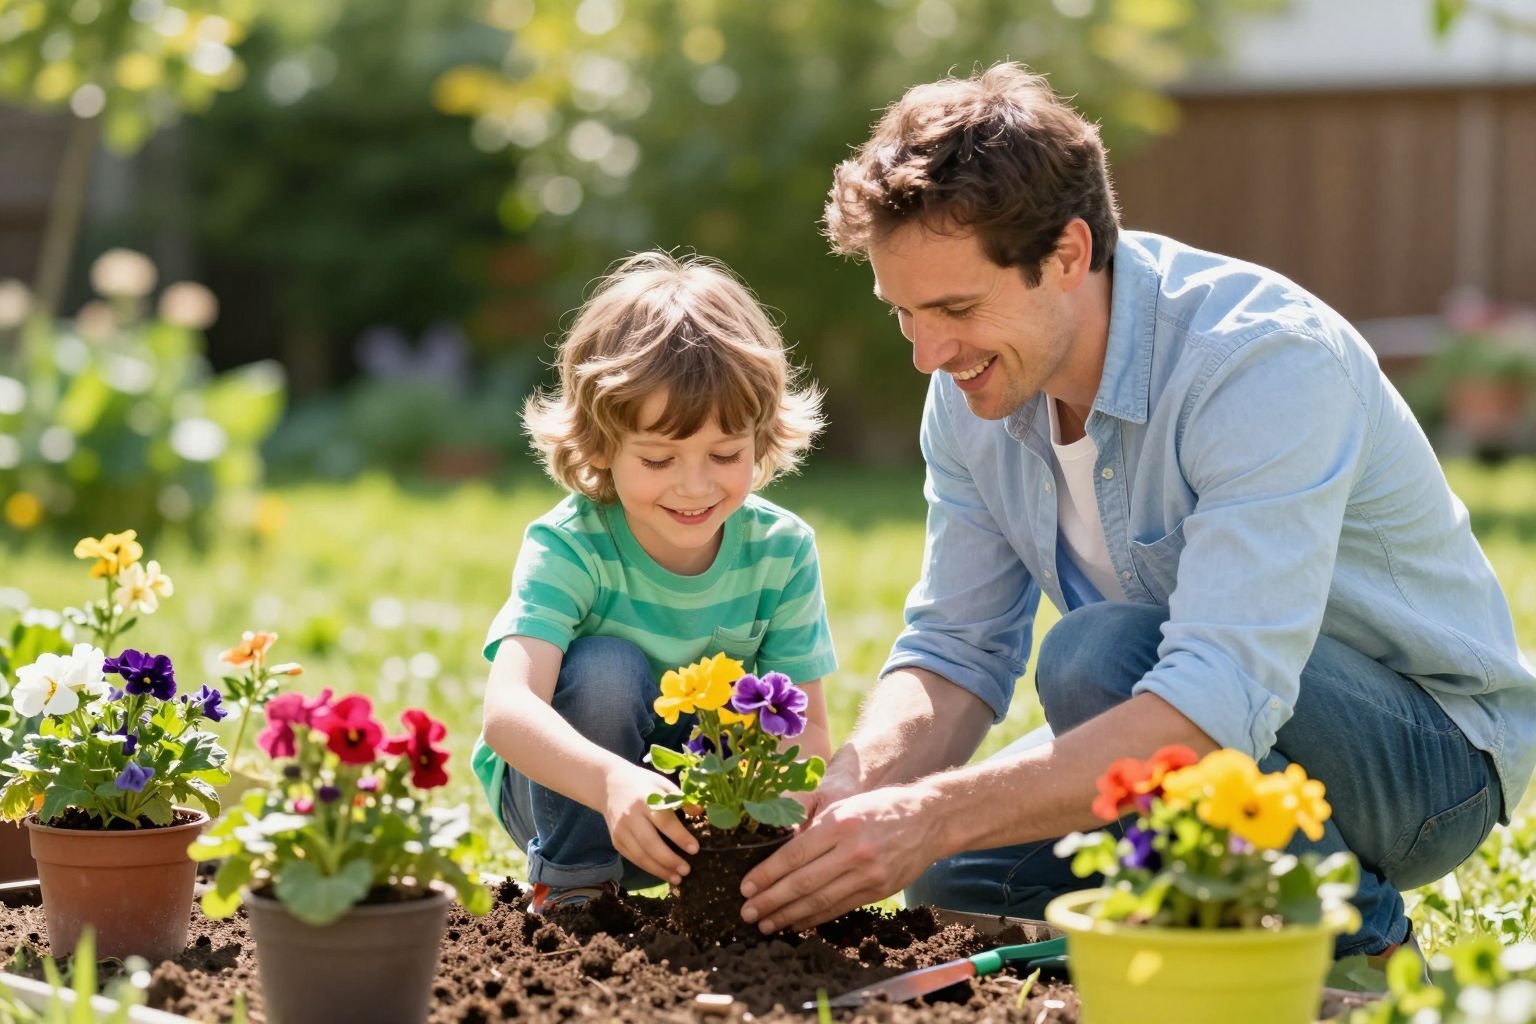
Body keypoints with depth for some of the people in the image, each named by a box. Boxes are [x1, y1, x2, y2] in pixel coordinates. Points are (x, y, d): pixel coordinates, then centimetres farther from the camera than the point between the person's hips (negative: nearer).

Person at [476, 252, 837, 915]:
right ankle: (571, 883, -12)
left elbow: (806, 726, -16)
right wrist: (612, 781, -62)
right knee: (605, 666, -31)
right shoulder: (569, 548, -25)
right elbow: (506, 710, -42)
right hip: (559, 783, -2)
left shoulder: (781, 551, -14)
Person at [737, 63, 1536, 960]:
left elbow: (1222, 701, -40)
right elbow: (955, 650, -1)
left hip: (1434, 751, -7)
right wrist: (851, 795, -23)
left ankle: (1357, 944, -12)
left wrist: (933, 815, -45)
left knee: (1098, 654, -31)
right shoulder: (974, 390, -6)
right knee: (949, 874, -10)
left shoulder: (1270, 358, -31)